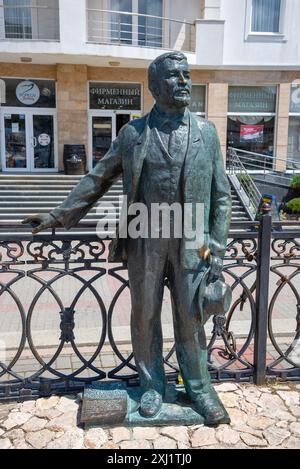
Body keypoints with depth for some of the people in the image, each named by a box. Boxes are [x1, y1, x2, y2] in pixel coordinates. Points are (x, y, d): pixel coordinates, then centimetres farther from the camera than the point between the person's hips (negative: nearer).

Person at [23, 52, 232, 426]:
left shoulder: (206, 132, 5)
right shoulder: (133, 133, 4)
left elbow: (221, 196, 5)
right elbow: (98, 180, 9)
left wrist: (217, 249, 0)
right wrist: (58, 216, 8)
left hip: (191, 243, 0)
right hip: (146, 242, 0)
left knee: (191, 319, 9)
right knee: (145, 316, 11)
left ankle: (199, 388, 30)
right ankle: (151, 384, 32)